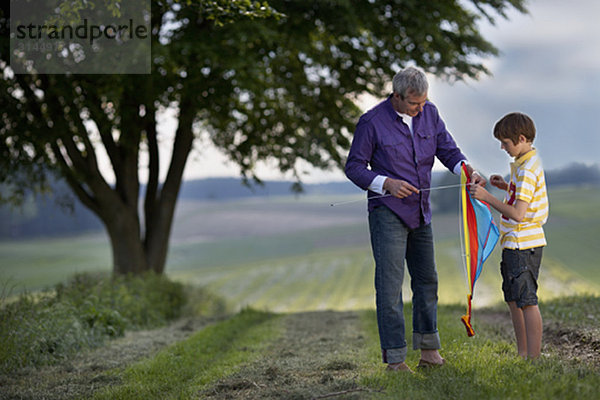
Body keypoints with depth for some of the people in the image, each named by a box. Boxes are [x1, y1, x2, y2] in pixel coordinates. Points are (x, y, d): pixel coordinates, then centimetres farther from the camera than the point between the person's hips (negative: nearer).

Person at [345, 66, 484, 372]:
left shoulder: (429, 113, 3)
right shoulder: (372, 122, -12)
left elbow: (448, 150, 6)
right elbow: (354, 167, -7)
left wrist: (467, 171, -15)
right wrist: (387, 184, -22)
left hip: (421, 212, 6)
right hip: (387, 212, -6)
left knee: (426, 278, 13)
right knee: (390, 284, -8)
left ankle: (428, 348, 26)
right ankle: (395, 358, -4)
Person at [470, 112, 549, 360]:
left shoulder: (526, 170, -19)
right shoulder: (523, 162, 12)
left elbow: (518, 213, -24)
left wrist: (487, 197, -20)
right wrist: (505, 187, 10)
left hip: (524, 244, -11)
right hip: (515, 243, 11)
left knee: (526, 300, -8)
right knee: (513, 298, 16)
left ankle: (534, 358, -4)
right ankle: (523, 355, 25)